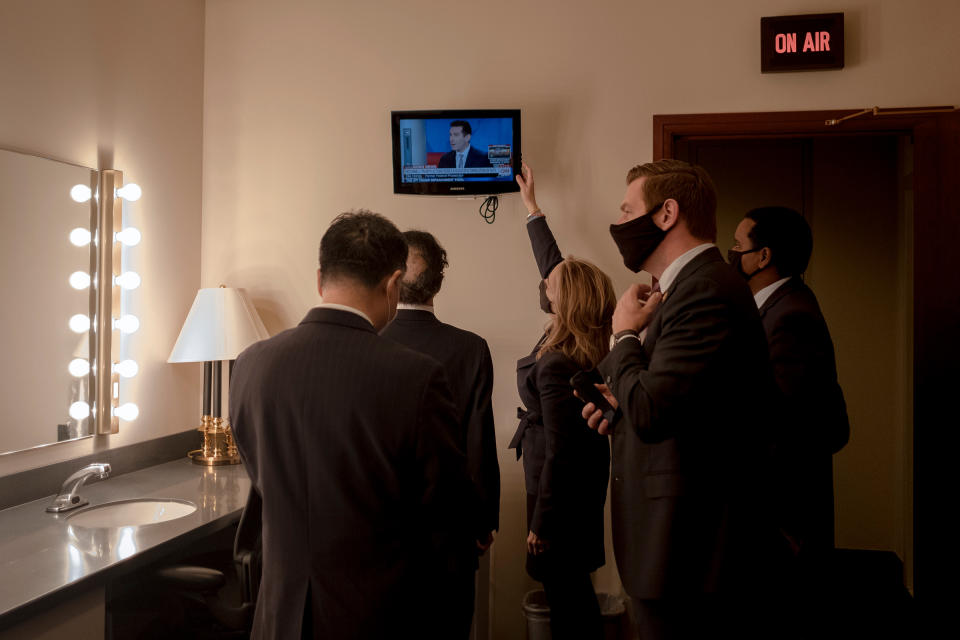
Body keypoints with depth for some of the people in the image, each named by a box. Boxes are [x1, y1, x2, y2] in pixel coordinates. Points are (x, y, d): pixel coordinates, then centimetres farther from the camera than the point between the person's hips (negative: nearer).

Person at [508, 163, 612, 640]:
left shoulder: (555, 364, -26)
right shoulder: (584, 345, -1)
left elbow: (559, 452, -24)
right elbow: (553, 265, 12)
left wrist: (540, 524, -17)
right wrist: (532, 208, 22)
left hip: (560, 485, -9)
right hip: (585, 479, 9)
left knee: (563, 587, 4)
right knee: (574, 585, 20)